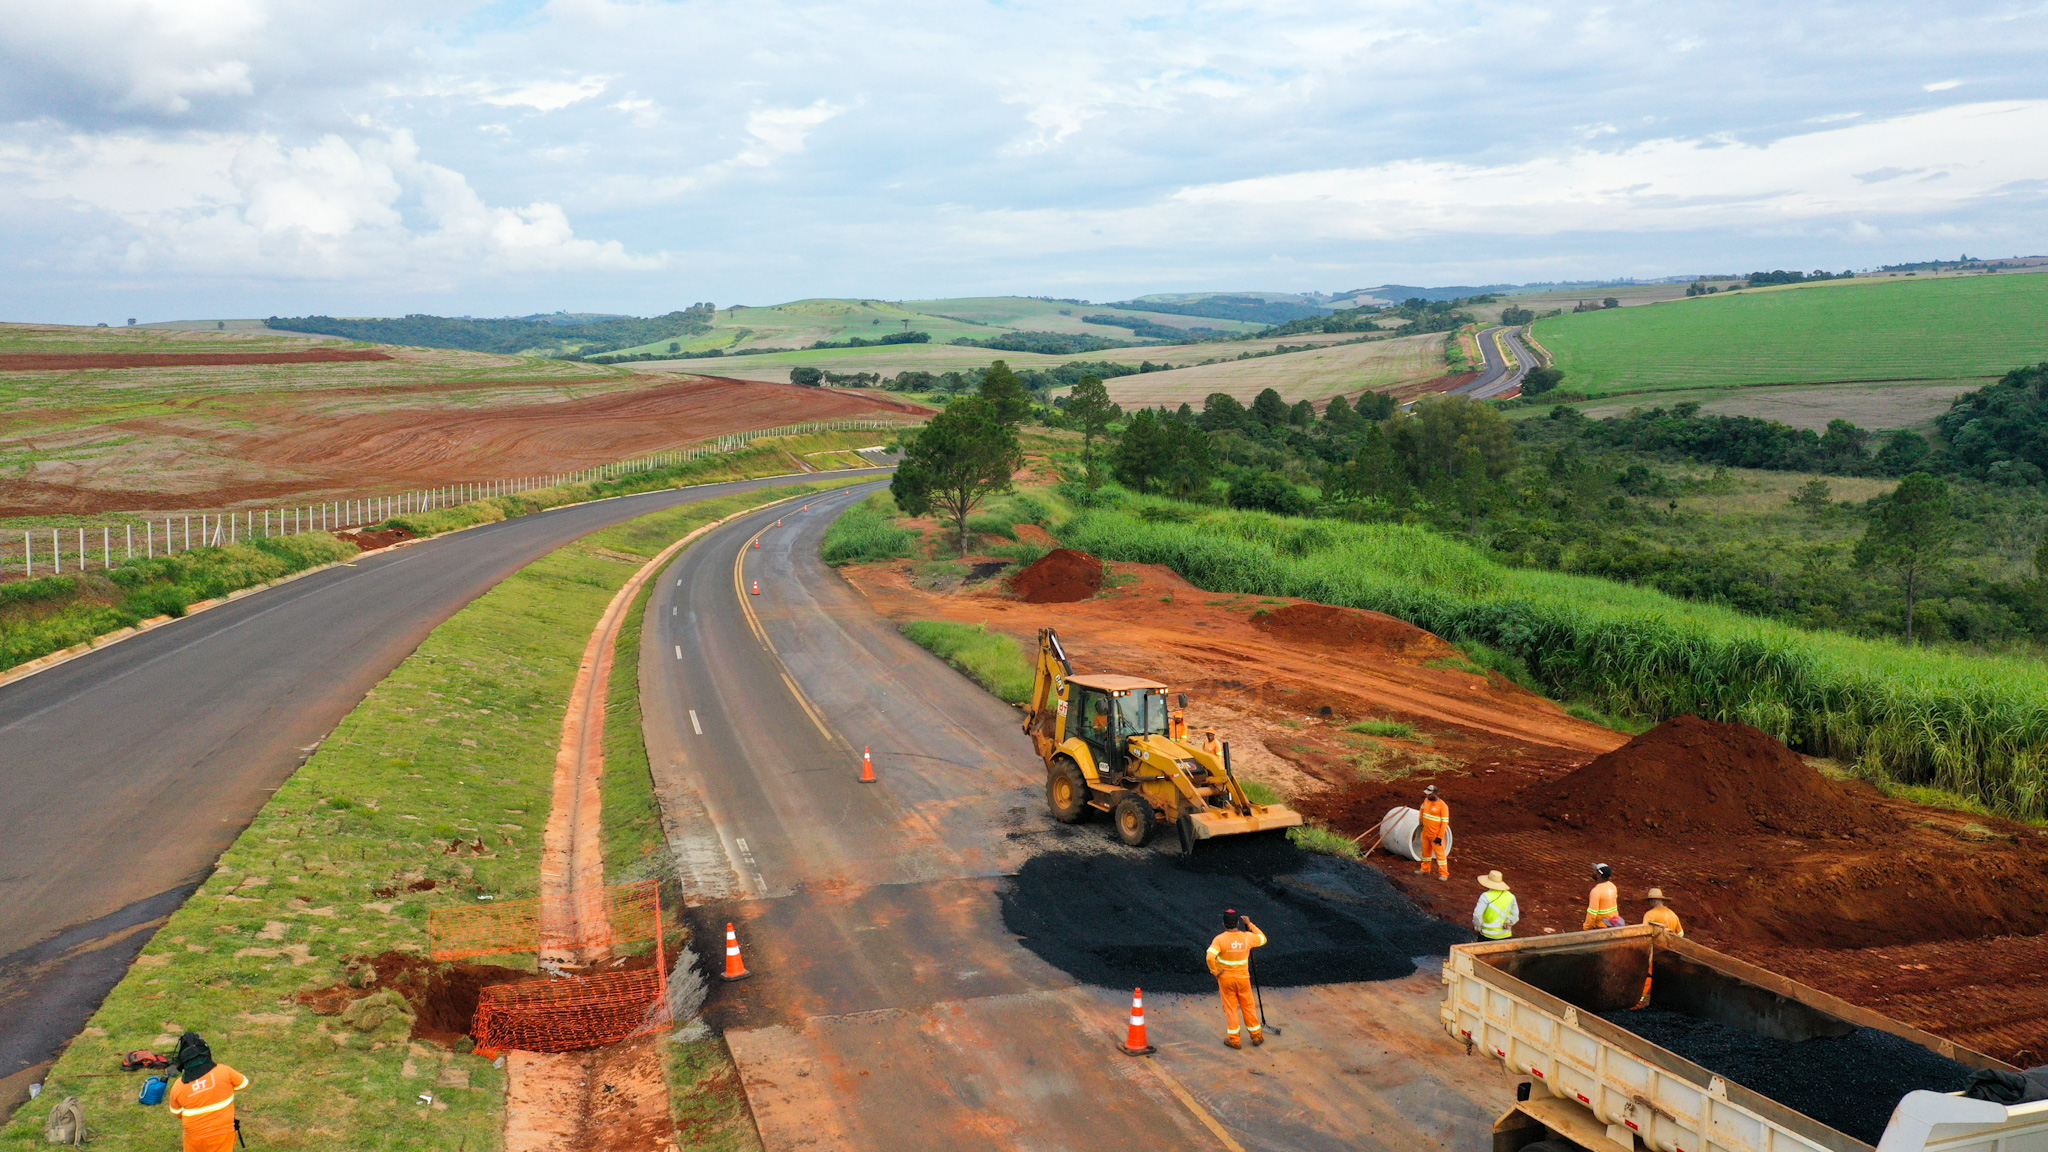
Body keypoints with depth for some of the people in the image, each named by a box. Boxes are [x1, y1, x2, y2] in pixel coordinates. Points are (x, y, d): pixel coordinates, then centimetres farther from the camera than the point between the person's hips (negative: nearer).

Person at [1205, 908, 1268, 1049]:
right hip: (1243, 978, 2)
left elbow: (1210, 957, -32)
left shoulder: (1220, 939, -20)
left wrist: (1214, 972, -16)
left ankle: (1234, 1040, 17)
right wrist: (1250, 924, 15)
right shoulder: (1247, 937, -10)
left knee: (1230, 1008, 11)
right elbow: (1263, 939, 10)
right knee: (1249, 1006, 17)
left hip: (1225, 978, -2)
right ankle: (1256, 1036, 27)